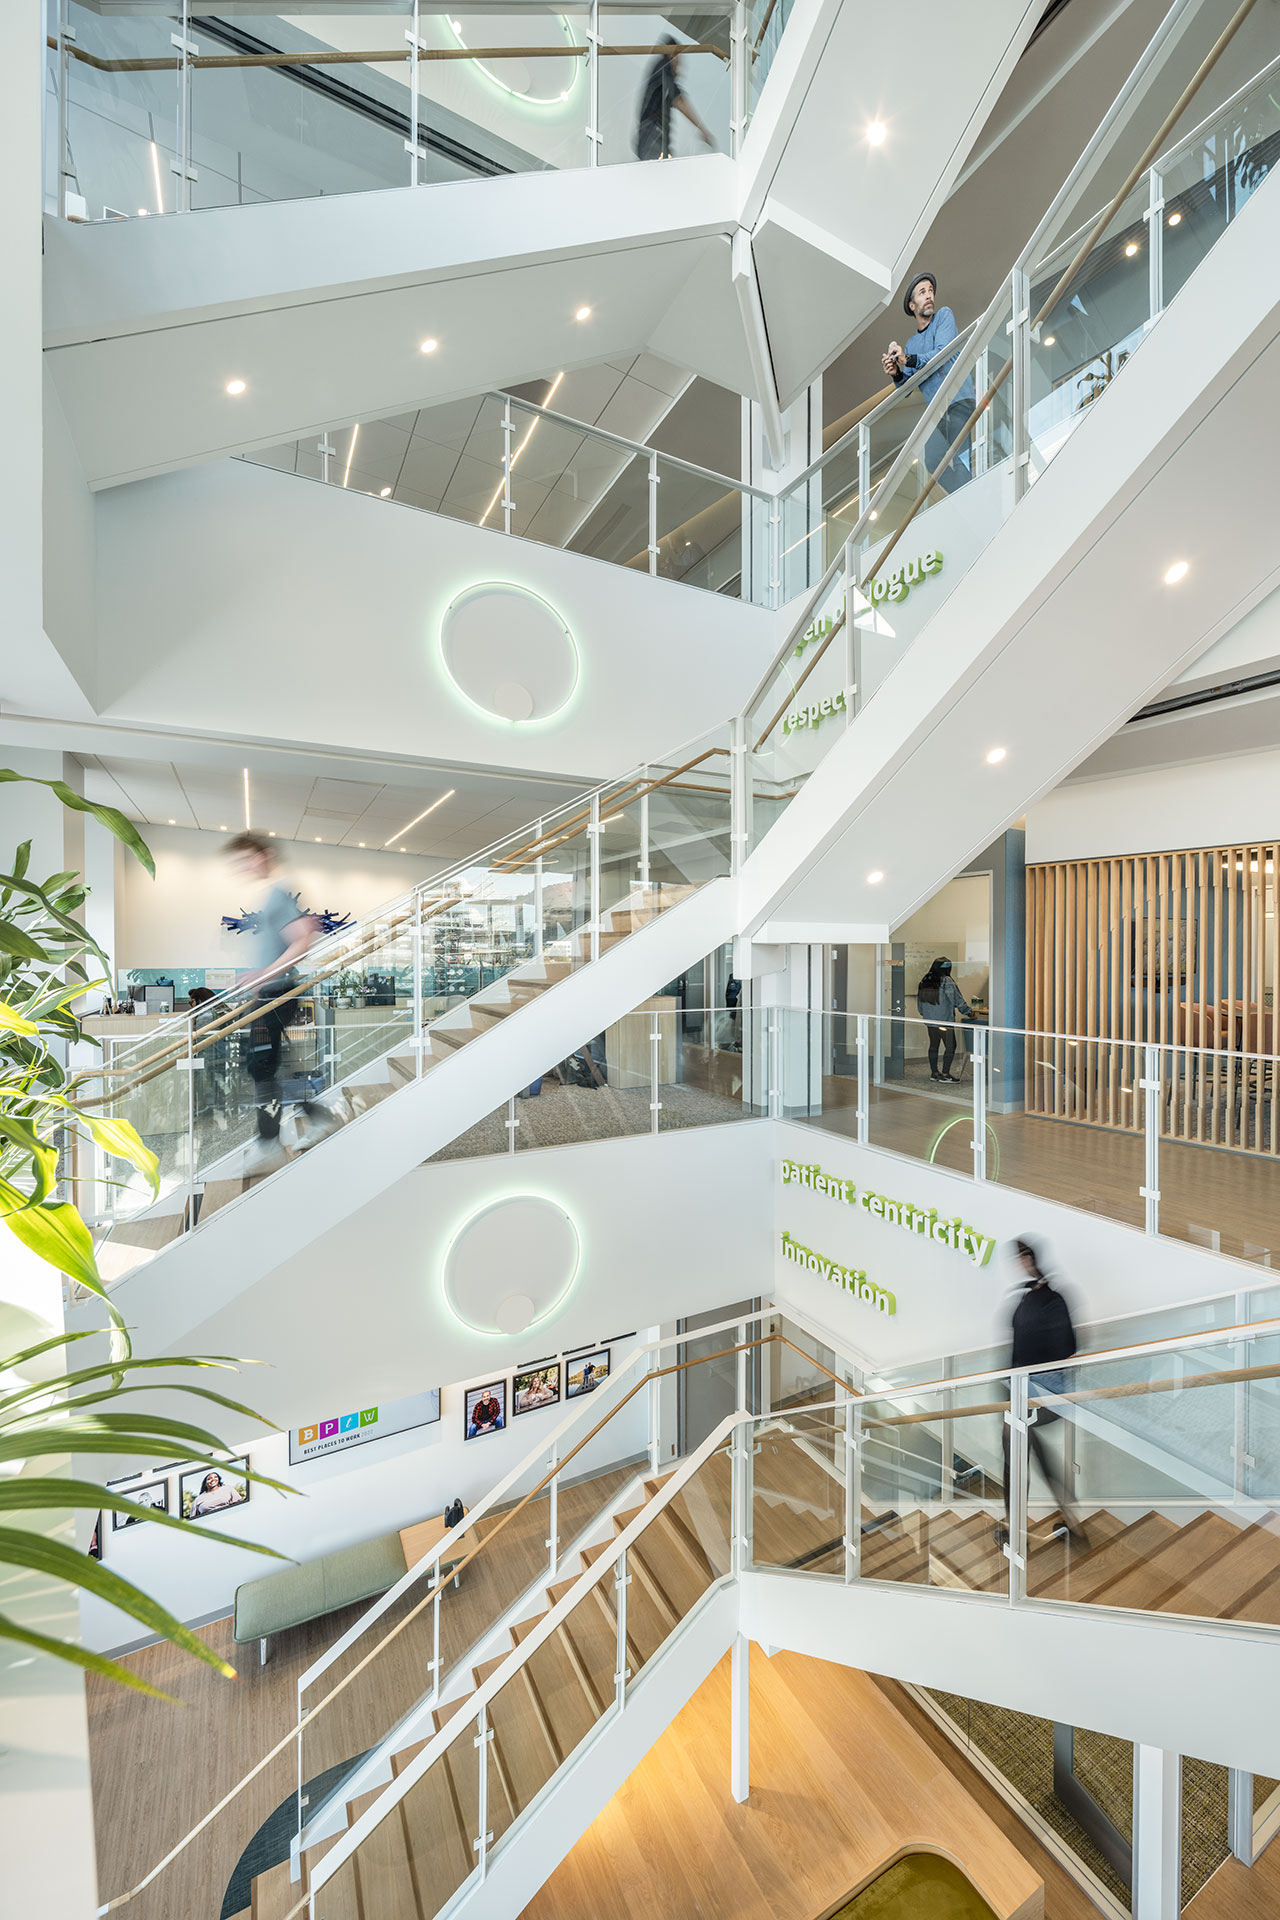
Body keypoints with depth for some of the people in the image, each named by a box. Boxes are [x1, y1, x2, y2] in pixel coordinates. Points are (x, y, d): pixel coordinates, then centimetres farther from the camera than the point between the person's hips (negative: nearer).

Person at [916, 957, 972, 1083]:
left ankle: (934, 1072, 18)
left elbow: (919, 1000, 13)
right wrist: (969, 1012, 1)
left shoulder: (924, 981, 6)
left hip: (929, 1020, 7)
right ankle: (945, 1074, 2)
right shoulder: (947, 982, -14)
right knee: (950, 1046, 3)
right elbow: (958, 1000, -10)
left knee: (933, 1045, 13)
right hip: (945, 1021, -7)